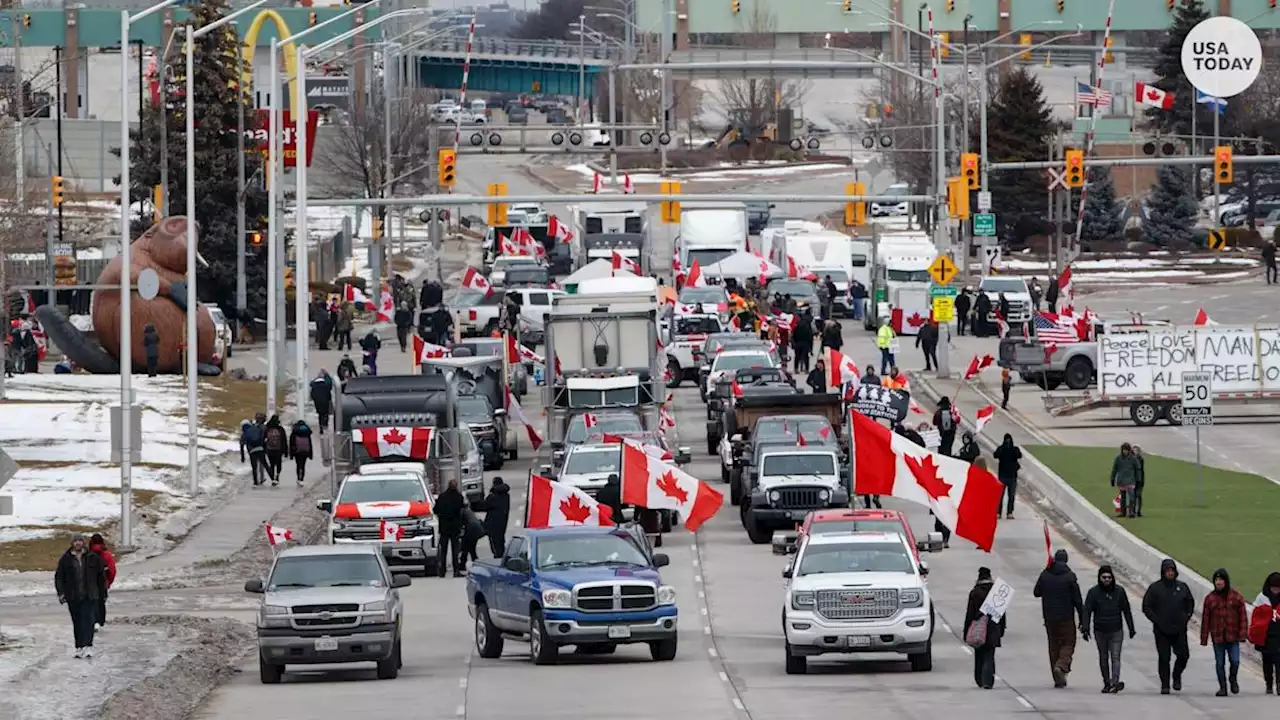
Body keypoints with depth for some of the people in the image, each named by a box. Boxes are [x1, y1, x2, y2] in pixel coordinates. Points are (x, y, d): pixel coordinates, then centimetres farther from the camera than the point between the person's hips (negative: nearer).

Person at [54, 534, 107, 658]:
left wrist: (102, 592, 10)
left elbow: (101, 576, 10)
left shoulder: (93, 558, 3)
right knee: (77, 623, 6)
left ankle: (88, 646, -19)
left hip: (90, 596, -2)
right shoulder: (66, 559, 4)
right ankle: (79, 648, 13)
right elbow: (59, 577, 6)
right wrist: (61, 592, -6)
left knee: (88, 620, -14)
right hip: (73, 597, 2)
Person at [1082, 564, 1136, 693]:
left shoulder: (1119, 591, 1)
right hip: (1100, 631, 1)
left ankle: (1115, 682, -23)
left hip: (1116, 631, -1)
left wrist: (1131, 628, 11)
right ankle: (1106, 683, 21)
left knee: (1115, 657, -12)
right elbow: (1087, 611, -5)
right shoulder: (1094, 592, -3)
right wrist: (1085, 628, -15)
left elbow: (1126, 611, 9)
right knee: (1103, 658, 11)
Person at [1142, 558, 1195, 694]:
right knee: (1163, 658, -1)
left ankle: (1176, 676, 23)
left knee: (1183, 655, -3)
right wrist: (1156, 620, -9)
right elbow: (1146, 607, 0)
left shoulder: (1182, 587, 7)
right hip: (1161, 631, -2)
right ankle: (1165, 684, 7)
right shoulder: (1155, 588, -2)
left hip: (1179, 630, 2)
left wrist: (1186, 618, 6)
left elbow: (1190, 603, 20)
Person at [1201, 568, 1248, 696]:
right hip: (1217, 637, 1)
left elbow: (1243, 616, 0)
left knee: (1235, 661, -8)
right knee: (1219, 663, 5)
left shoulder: (1236, 596, 0)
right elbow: (1205, 619, 3)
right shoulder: (1210, 598, 3)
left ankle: (1233, 679, 21)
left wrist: (1243, 634, -8)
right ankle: (1222, 687, 17)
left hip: (1233, 637, -1)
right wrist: (1204, 638, 0)